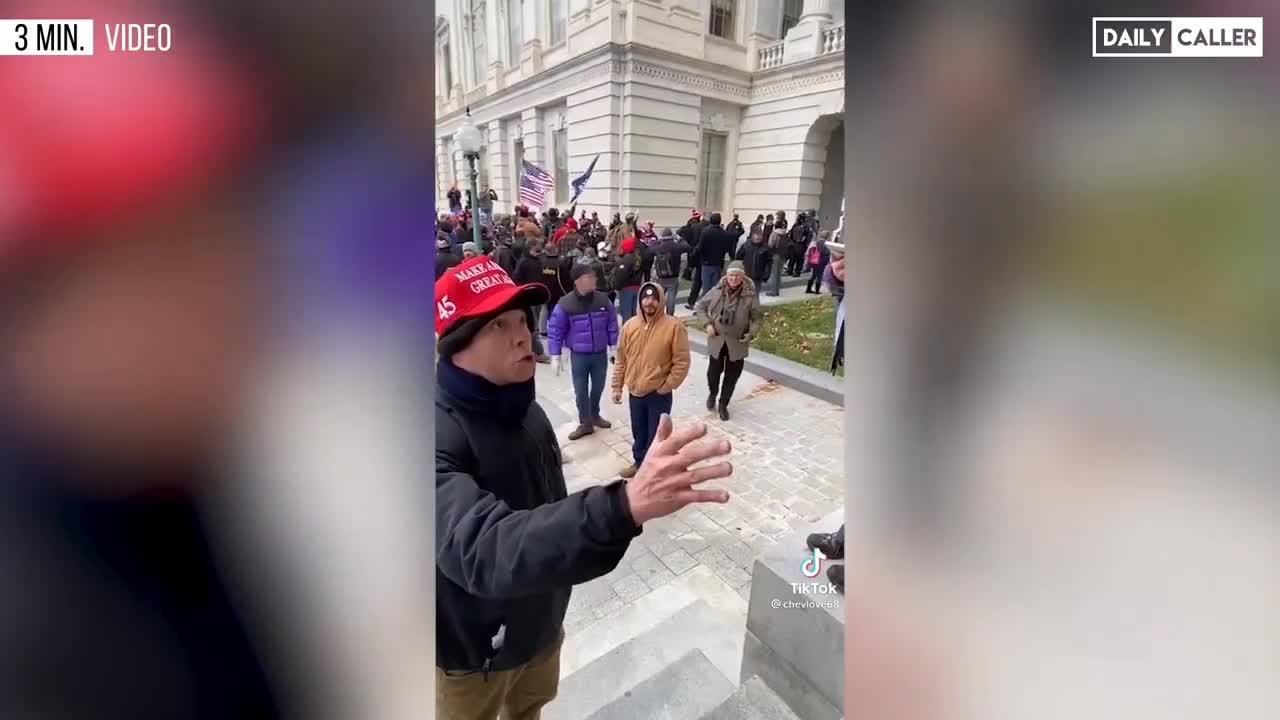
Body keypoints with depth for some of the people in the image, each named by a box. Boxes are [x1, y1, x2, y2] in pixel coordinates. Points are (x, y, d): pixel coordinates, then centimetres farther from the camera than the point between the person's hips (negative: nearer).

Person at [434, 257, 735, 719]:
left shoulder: (526, 412, -9)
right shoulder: (440, 435, -33)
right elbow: (483, 548, -49)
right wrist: (625, 505, -62)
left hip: (540, 621, 6)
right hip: (474, 646, -5)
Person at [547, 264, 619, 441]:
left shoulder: (603, 299, -7)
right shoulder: (565, 304, -15)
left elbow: (612, 324, 4)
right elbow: (555, 330, -8)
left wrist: (613, 347, 7)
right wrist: (555, 356, -7)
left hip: (600, 354, 2)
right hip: (578, 356, -2)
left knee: (598, 387, 16)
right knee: (581, 391, 6)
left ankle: (594, 415, 40)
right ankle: (585, 423, 23)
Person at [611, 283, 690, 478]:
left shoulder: (674, 326, -14)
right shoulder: (630, 326, -1)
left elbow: (682, 362, -12)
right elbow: (621, 360, 6)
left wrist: (666, 387, -11)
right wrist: (617, 386, 7)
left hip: (659, 394, -4)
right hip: (635, 391, 4)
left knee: (657, 434, 9)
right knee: (638, 431, 21)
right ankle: (639, 462, 42)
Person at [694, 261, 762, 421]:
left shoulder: (750, 296, -11)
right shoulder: (716, 291, -7)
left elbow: (758, 318, -1)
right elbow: (700, 307, 4)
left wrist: (751, 333, -15)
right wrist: (707, 324, -9)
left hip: (737, 343, 0)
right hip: (717, 340, 1)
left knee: (732, 375, 8)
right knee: (714, 371, 8)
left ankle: (723, 404, 29)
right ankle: (713, 393, 41)